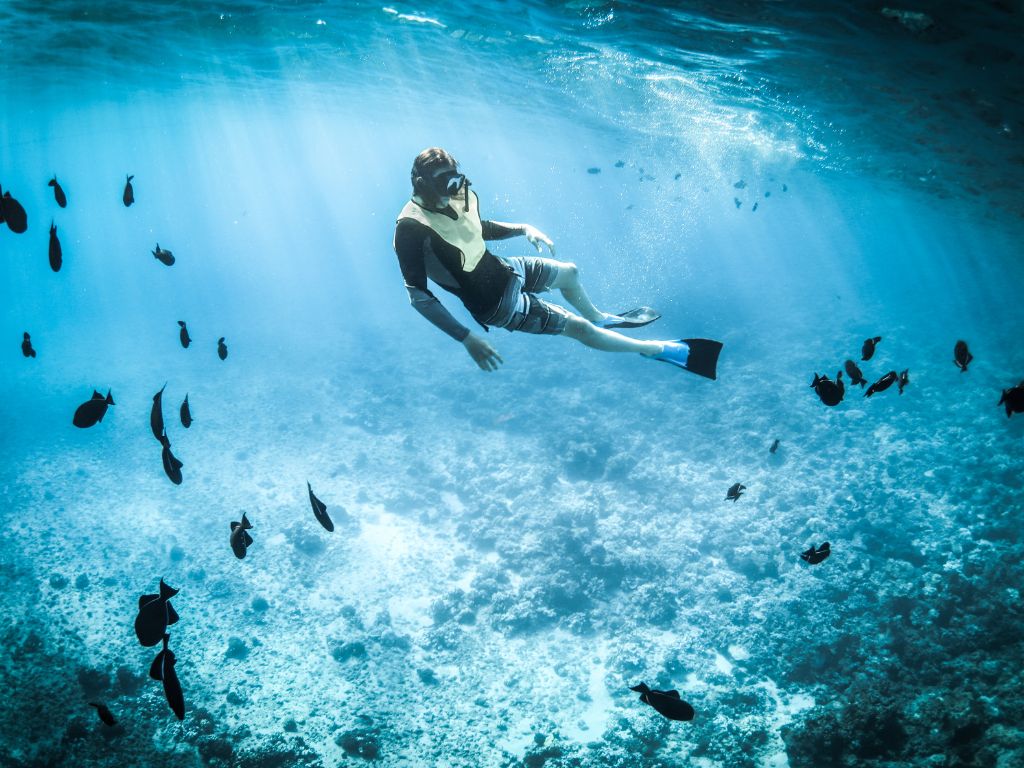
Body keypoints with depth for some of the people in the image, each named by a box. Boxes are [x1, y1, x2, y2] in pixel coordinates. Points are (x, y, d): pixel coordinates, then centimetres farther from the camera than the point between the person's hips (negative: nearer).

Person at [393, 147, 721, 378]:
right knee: (578, 327, -4)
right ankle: (661, 350, 12)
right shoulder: (411, 228, -31)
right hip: (494, 302, -8)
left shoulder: (459, 196, -8)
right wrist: (467, 339, -38)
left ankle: (600, 317, 59)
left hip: (500, 269, 8)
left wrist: (523, 228, -1)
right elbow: (419, 296, -33)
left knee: (569, 273, 26)